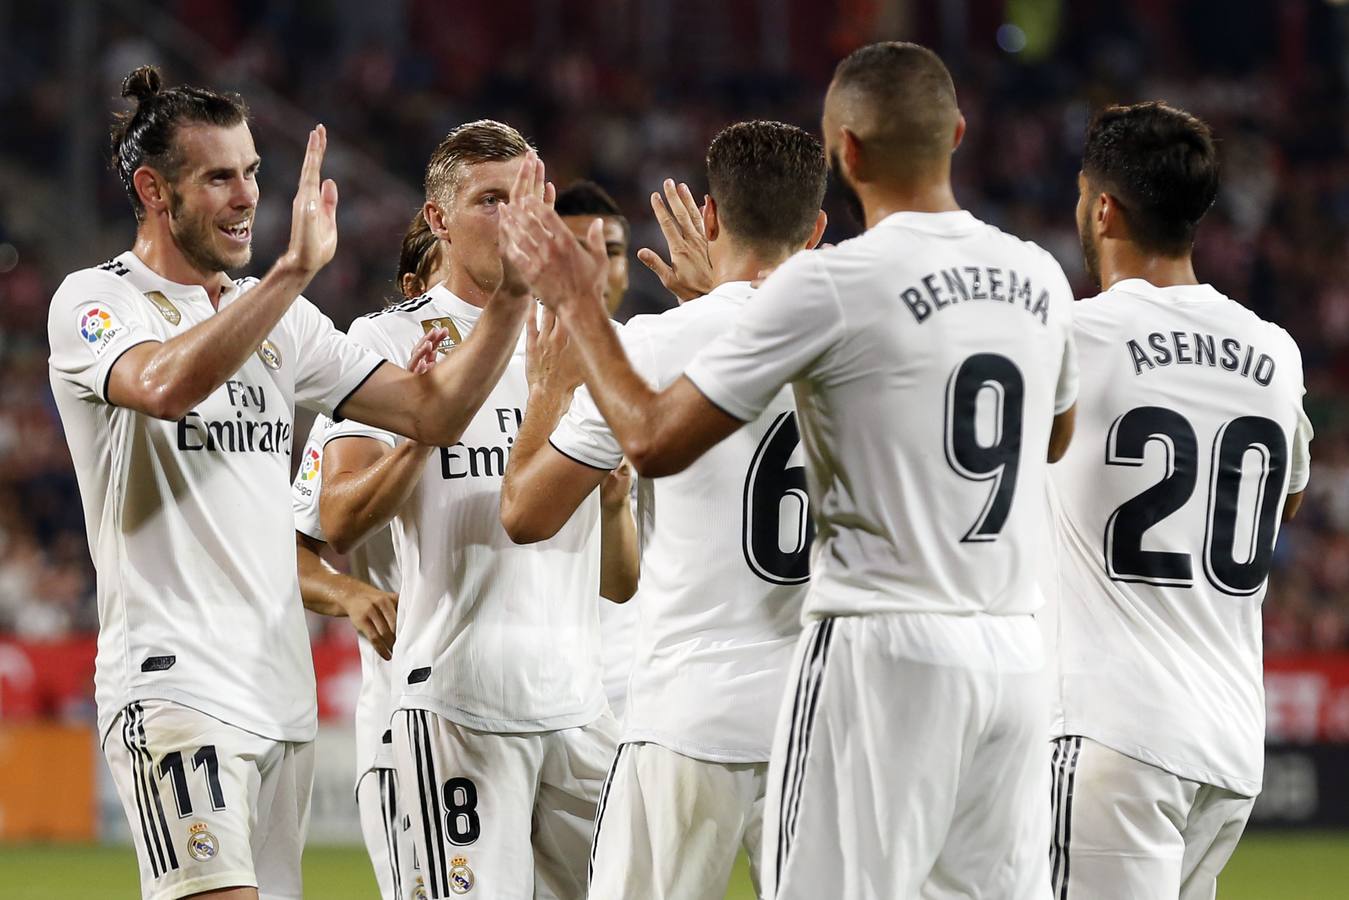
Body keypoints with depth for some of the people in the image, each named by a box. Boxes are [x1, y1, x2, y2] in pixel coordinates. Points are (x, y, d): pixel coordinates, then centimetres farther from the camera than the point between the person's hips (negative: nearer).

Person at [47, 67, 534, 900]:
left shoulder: (280, 320, 17)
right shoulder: (97, 302, -4)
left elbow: (435, 411, 13)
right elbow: (165, 385, -27)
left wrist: (513, 293, 0)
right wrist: (295, 270, -32)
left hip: (283, 689, 7)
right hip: (174, 680, -7)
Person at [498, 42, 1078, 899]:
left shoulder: (831, 284, -11)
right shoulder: (1040, 278, 8)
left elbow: (656, 440, -8)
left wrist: (578, 304, 7)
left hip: (883, 654, -6)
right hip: (1016, 655, 6)